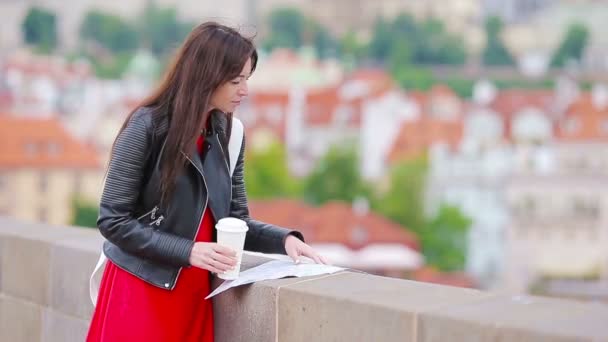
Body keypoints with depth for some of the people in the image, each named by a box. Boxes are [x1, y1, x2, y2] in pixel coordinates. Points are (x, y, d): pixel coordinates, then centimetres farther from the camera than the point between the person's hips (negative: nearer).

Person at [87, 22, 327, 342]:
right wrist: (188, 251, -21)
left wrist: (284, 239, -9)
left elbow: (235, 219, 8)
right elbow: (112, 220, -14)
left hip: (195, 293, 5)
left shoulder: (229, 133, 3)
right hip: (140, 291, -5)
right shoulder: (147, 127, -14)